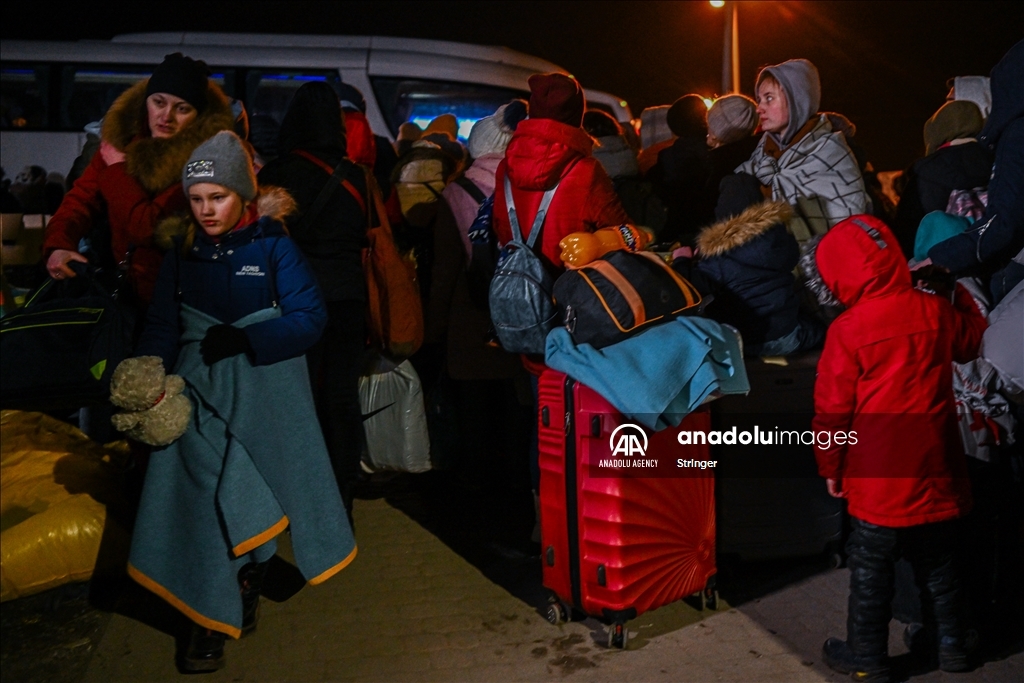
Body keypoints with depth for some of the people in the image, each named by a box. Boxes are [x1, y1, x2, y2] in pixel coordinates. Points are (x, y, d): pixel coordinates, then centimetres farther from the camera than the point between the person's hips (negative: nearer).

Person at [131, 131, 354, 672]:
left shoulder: (273, 245, -5)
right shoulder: (181, 250, 4)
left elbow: (310, 317, -9)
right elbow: (163, 324, 6)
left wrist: (245, 339, -20)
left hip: (265, 391, -2)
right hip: (201, 392, 2)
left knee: (260, 498, 6)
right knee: (205, 500, -4)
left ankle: (246, 593, 29)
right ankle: (212, 618, 10)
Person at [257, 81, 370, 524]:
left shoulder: (274, 174, -6)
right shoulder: (353, 176, 0)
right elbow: (363, 238, 8)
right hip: (347, 297, 2)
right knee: (341, 402, 7)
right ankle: (339, 502, 13)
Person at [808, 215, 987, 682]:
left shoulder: (848, 331, -17)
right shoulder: (935, 311, -4)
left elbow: (832, 411, -11)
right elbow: (973, 340, 20)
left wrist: (830, 466, 2)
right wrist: (956, 291, 32)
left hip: (878, 478, -5)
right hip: (935, 473, 5)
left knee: (870, 573, 10)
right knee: (938, 564, 22)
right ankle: (951, 645, 37)